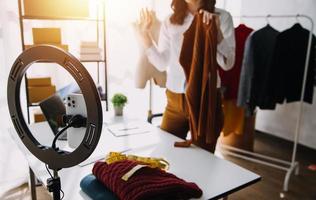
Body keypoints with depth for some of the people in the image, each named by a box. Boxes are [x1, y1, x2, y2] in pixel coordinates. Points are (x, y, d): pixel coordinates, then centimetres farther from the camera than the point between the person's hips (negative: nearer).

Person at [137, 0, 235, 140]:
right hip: (175, 100, 3)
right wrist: (145, 34, -1)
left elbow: (227, 64, -10)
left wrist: (216, 30, -21)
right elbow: (162, 64, 5)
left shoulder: (222, 17, -3)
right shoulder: (170, 21, 6)